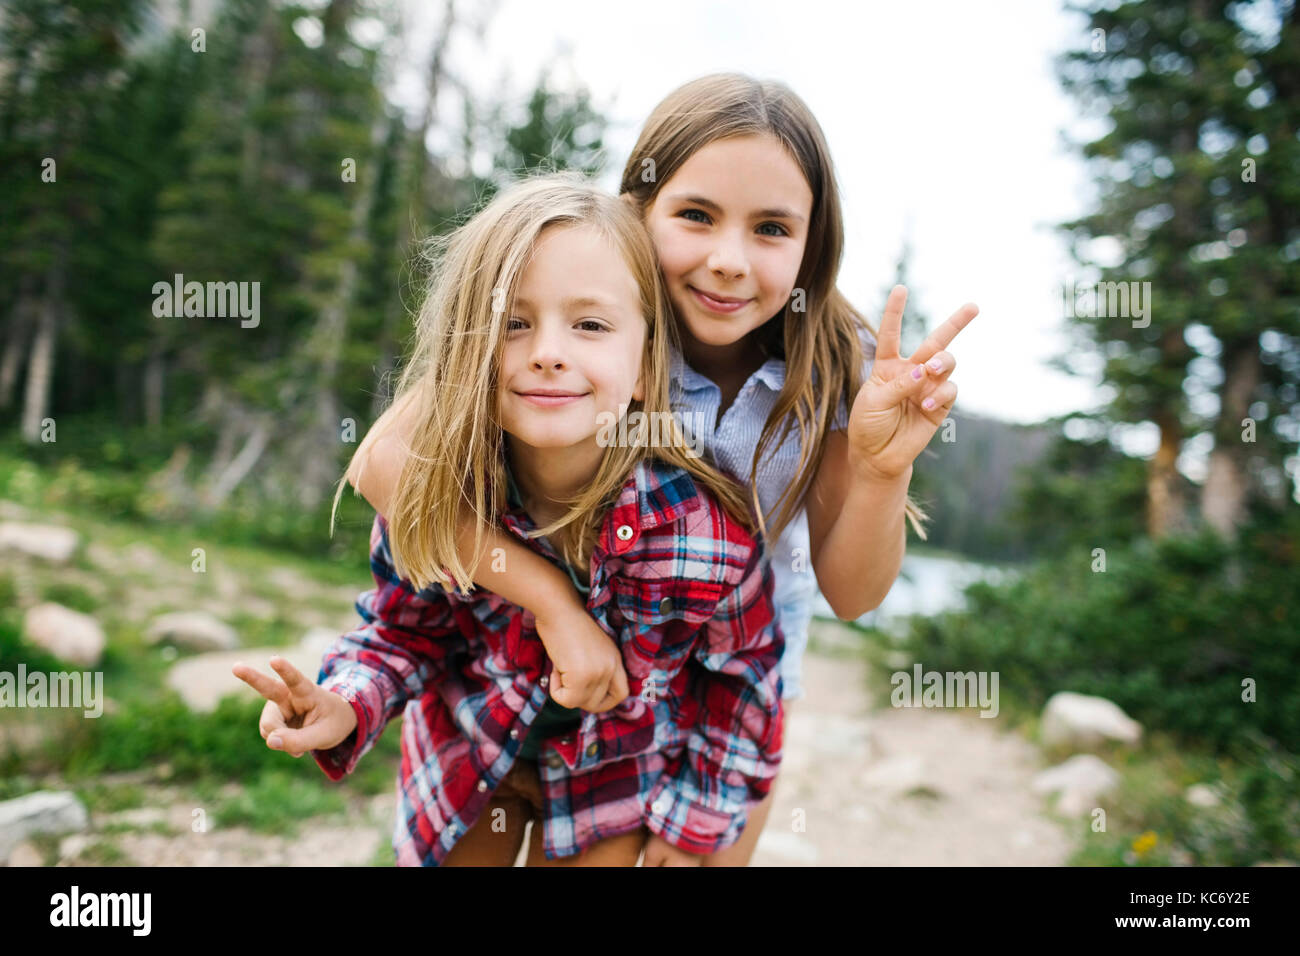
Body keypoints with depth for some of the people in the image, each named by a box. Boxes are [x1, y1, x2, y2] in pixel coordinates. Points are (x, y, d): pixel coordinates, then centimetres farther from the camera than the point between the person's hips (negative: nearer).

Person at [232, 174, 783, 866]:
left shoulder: (710, 533, -33)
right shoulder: (429, 486, -26)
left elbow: (742, 668, -13)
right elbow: (403, 627, -8)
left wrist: (696, 817, -4)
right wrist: (346, 707, -28)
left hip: (614, 776, -1)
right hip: (465, 749, 2)